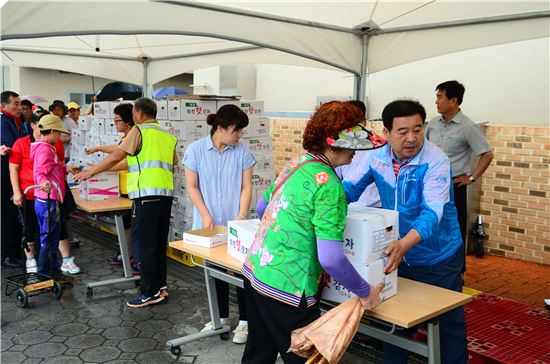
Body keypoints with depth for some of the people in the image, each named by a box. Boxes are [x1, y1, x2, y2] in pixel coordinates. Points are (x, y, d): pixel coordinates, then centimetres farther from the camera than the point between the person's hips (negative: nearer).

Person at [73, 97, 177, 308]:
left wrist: (90, 172, -2)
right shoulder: (168, 136, 18)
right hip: (166, 193, 8)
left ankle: (150, 292, -1)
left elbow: (116, 157, -9)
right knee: (159, 243, 15)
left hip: (147, 194, -7)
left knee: (143, 243, -2)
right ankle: (160, 286, 21)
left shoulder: (139, 131, -2)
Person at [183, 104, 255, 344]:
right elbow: (192, 187, -1)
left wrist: (241, 216, -12)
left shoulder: (242, 151, -4)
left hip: (235, 224, -1)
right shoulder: (196, 149, -5)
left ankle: (245, 321, 13)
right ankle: (221, 316, 28)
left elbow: (247, 187, -2)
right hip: (209, 223, 1)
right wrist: (206, 215, -9)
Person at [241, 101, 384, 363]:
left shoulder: (295, 163, 6)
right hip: (286, 290, -8)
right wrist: (365, 293, -9)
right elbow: (331, 259, -23)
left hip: (254, 272, 9)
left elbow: (260, 207, 20)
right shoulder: (328, 184, -19)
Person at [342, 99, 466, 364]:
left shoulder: (436, 162, -24)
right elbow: (350, 187, -5)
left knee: (449, 322, 13)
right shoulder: (376, 157, -9)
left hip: (437, 259, -4)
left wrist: (405, 244, -50)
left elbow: (432, 212, -34)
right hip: (397, 253, 4)